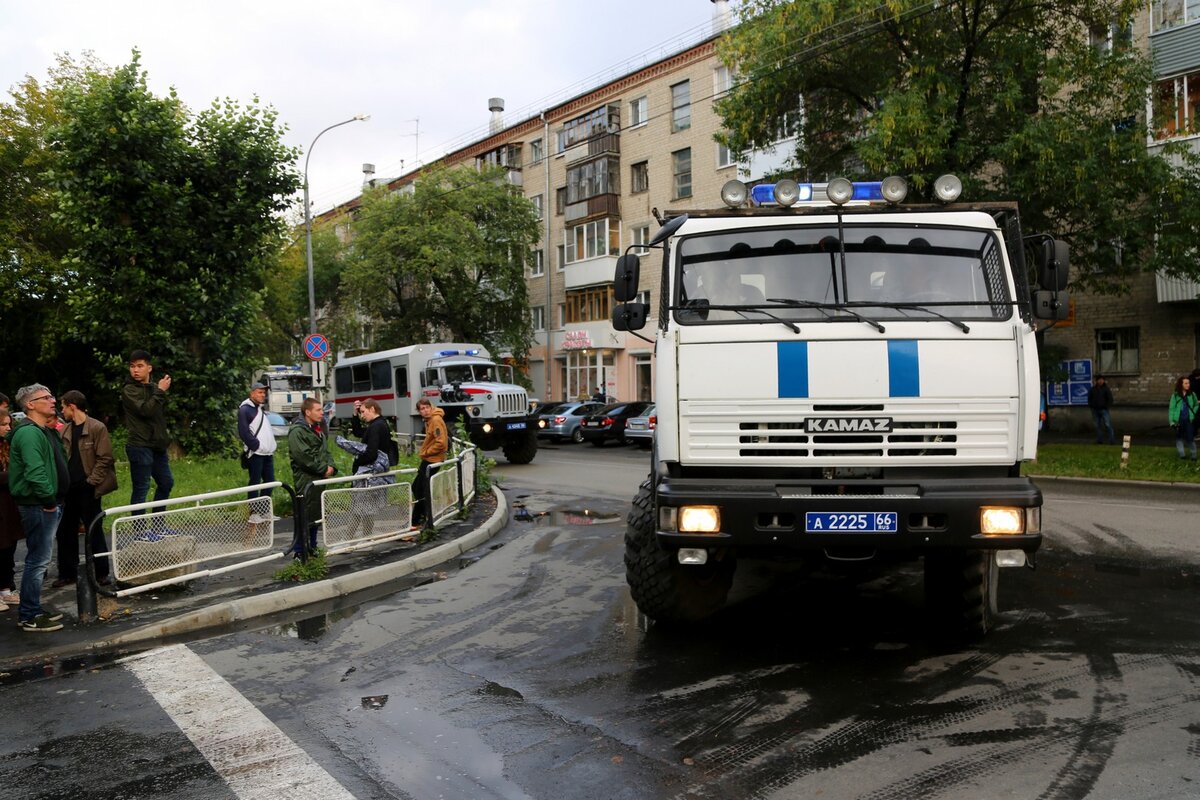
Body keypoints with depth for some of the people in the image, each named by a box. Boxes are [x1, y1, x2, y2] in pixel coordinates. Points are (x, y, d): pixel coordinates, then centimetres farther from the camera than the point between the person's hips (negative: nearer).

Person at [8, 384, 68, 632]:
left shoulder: (45, 431, 16)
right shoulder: (29, 432, -17)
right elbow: (35, 472, -26)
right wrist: (48, 500, -19)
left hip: (48, 504, 10)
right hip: (38, 506, -10)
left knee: (39, 558, 17)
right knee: (38, 560, -5)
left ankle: (33, 608, 28)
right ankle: (29, 617, 2)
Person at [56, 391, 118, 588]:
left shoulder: (97, 428, -7)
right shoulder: (65, 431, 12)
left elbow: (105, 458, -10)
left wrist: (92, 481, -14)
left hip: (87, 489, -6)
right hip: (68, 489, 6)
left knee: (94, 531, 1)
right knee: (65, 531, 10)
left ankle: (101, 573, 10)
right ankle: (67, 573, 21)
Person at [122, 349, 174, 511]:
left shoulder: (153, 388, 13)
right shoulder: (129, 390, -8)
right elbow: (145, 410, -22)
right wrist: (160, 391, -13)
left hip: (157, 446, 8)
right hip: (140, 446, -8)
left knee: (166, 482, 17)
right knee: (141, 488, -5)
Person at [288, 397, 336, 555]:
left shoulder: (319, 429, 16)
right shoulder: (297, 432, -14)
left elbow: (325, 450, 19)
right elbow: (304, 456, -22)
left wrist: (330, 466, 0)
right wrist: (324, 469, -15)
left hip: (319, 478, 9)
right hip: (306, 479, -9)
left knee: (316, 514, 15)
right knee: (305, 516, -7)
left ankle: (312, 547, 26)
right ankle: (299, 551, 0)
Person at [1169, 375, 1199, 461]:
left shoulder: (1192, 394, 4)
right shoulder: (1175, 395, -1)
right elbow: (1171, 408, 1)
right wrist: (1171, 421, -4)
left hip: (1189, 420, 0)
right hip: (1179, 420, 0)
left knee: (1190, 438, -1)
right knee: (1179, 437, 9)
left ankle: (1193, 455, 9)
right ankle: (1182, 454, 18)